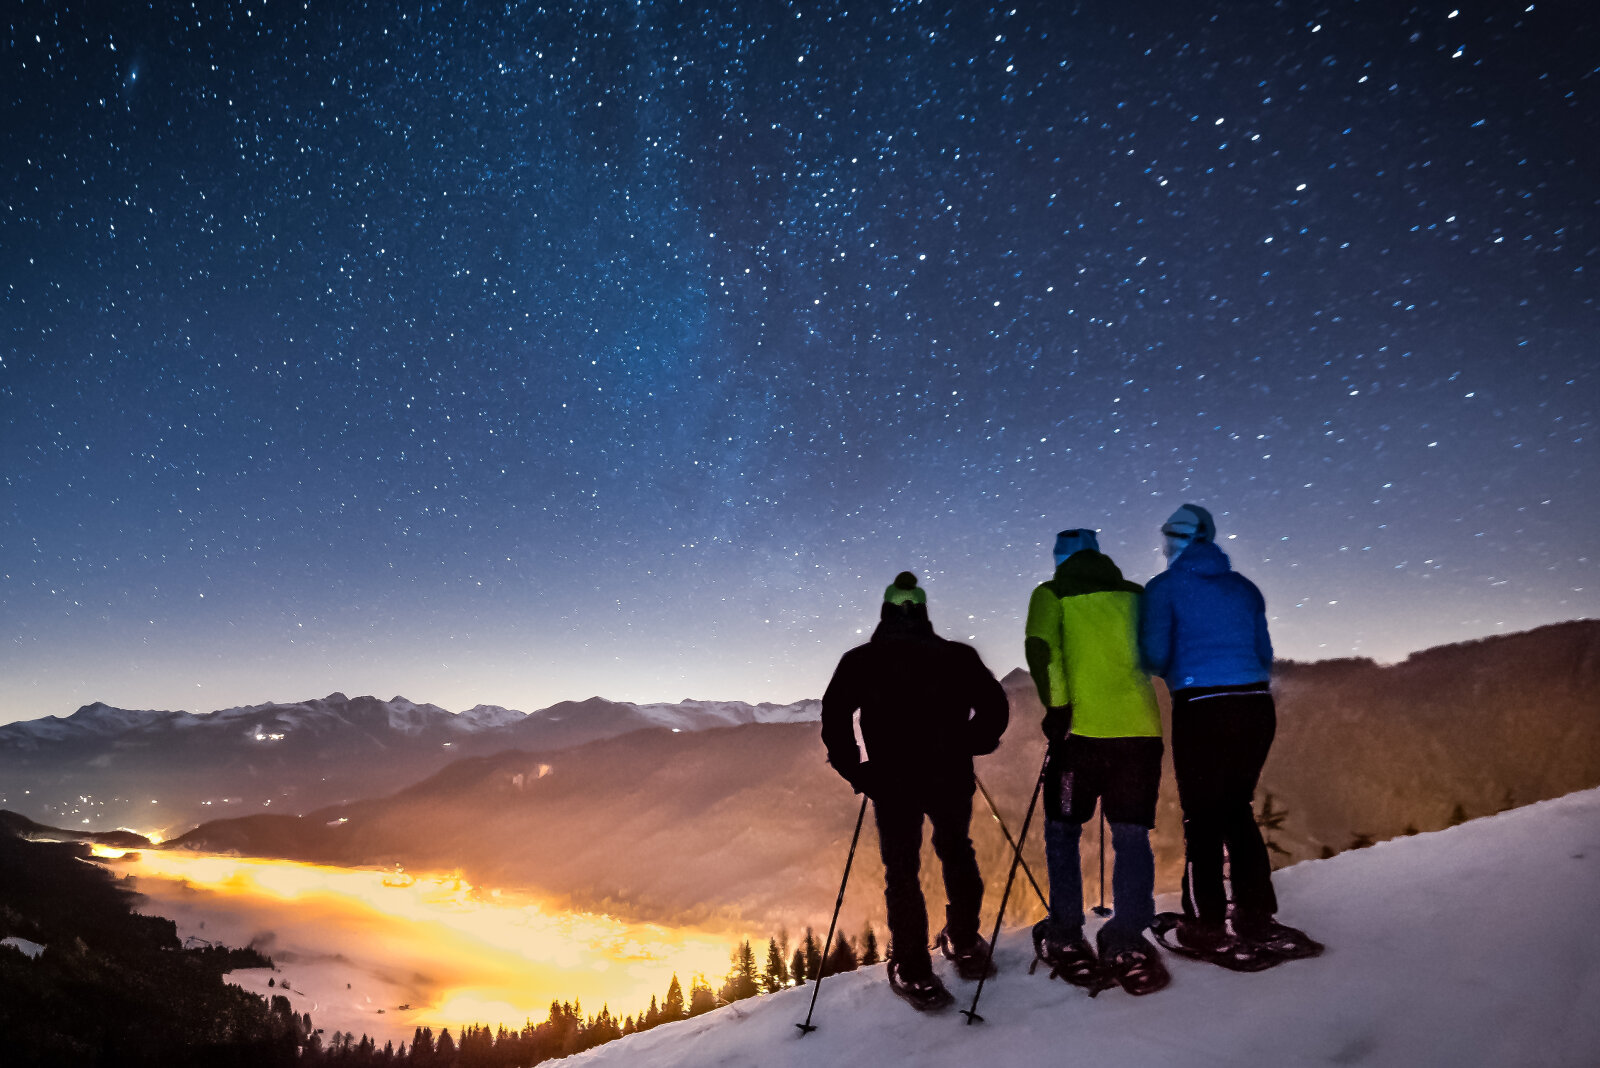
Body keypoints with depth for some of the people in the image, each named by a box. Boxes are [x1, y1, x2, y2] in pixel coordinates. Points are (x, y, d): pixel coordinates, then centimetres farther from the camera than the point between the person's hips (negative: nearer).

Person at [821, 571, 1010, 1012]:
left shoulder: (861, 660, 4)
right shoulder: (956, 655, 8)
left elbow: (834, 715, -3)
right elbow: (994, 706, 5)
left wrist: (853, 769, 6)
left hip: (892, 781, -2)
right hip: (951, 777, 2)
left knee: (901, 869, 10)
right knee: (956, 853, 23)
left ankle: (914, 973, 11)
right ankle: (965, 945, 33)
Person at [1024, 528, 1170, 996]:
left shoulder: (1051, 594, 4)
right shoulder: (1134, 594, 15)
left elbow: (1040, 647, -13)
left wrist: (1056, 707, -12)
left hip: (1083, 727, -3)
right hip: (1141, 726, 3)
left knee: (1062, 828, 11)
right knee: (1132, 834, 8)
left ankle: (1066, 938, 12)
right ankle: (1127, 943, 1)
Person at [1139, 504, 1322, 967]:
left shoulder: (1164, 587, -1)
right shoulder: (1244, 587, 14)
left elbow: (1155, 657, -8)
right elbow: (1264, 655, 15)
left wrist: (1176, 669, 14)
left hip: (1202, 709, -5)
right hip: (1257, 706, 5)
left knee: (1202, 816, 4)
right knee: (1238, 811, 16)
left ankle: (1206, 925, 10)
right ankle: (1258, 921, 18)